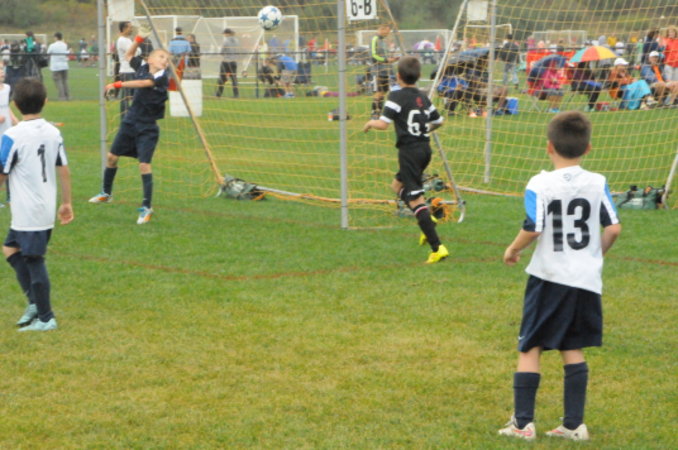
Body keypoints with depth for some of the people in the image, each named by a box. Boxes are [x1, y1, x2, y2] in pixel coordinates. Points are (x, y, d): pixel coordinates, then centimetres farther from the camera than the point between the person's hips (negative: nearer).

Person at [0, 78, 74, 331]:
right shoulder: (53, 132, 3)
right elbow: (64, 171, 7)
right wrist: (66, 203, 15)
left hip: (27, 213, -7)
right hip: (46, 210, 7)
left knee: (34, 261, 1)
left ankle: (45, 318, 9)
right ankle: (35, 303, 18)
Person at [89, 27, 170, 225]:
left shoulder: (161, 77, -15)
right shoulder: (143, 67, 2)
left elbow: (142, 83, -30)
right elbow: (128, 56, 21)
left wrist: (118, 84, -31)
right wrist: (139, 39, 7)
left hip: (147, 128, -7)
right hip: (130, 122, 7)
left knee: (144, 164, -15)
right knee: (112, 156, 16)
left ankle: (146, 207, -6)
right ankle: (106, 193, 38)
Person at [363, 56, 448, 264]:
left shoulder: (397, 96, -11)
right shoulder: (423, 97, 9)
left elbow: (383, 124, -19)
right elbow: (438, 121, 17)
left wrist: (371, 123, 2)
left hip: (409, 151, -8)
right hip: (425, 148, 8)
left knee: (415, 200, -6)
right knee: (397, 186, 27)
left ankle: (437, 247, -12)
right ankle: (427, 219, 9)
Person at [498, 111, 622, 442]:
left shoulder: (539, 185, -11)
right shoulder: (597, 183, -1)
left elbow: (532, 229, -16)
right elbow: (614, 228, -2)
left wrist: (513, 249, 3)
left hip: (548, 277, -3)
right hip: (586, 278, 3)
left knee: (530, 348, 5)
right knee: (572, 349, 13)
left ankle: (523, 422, 2)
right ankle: (574, 424, 11)